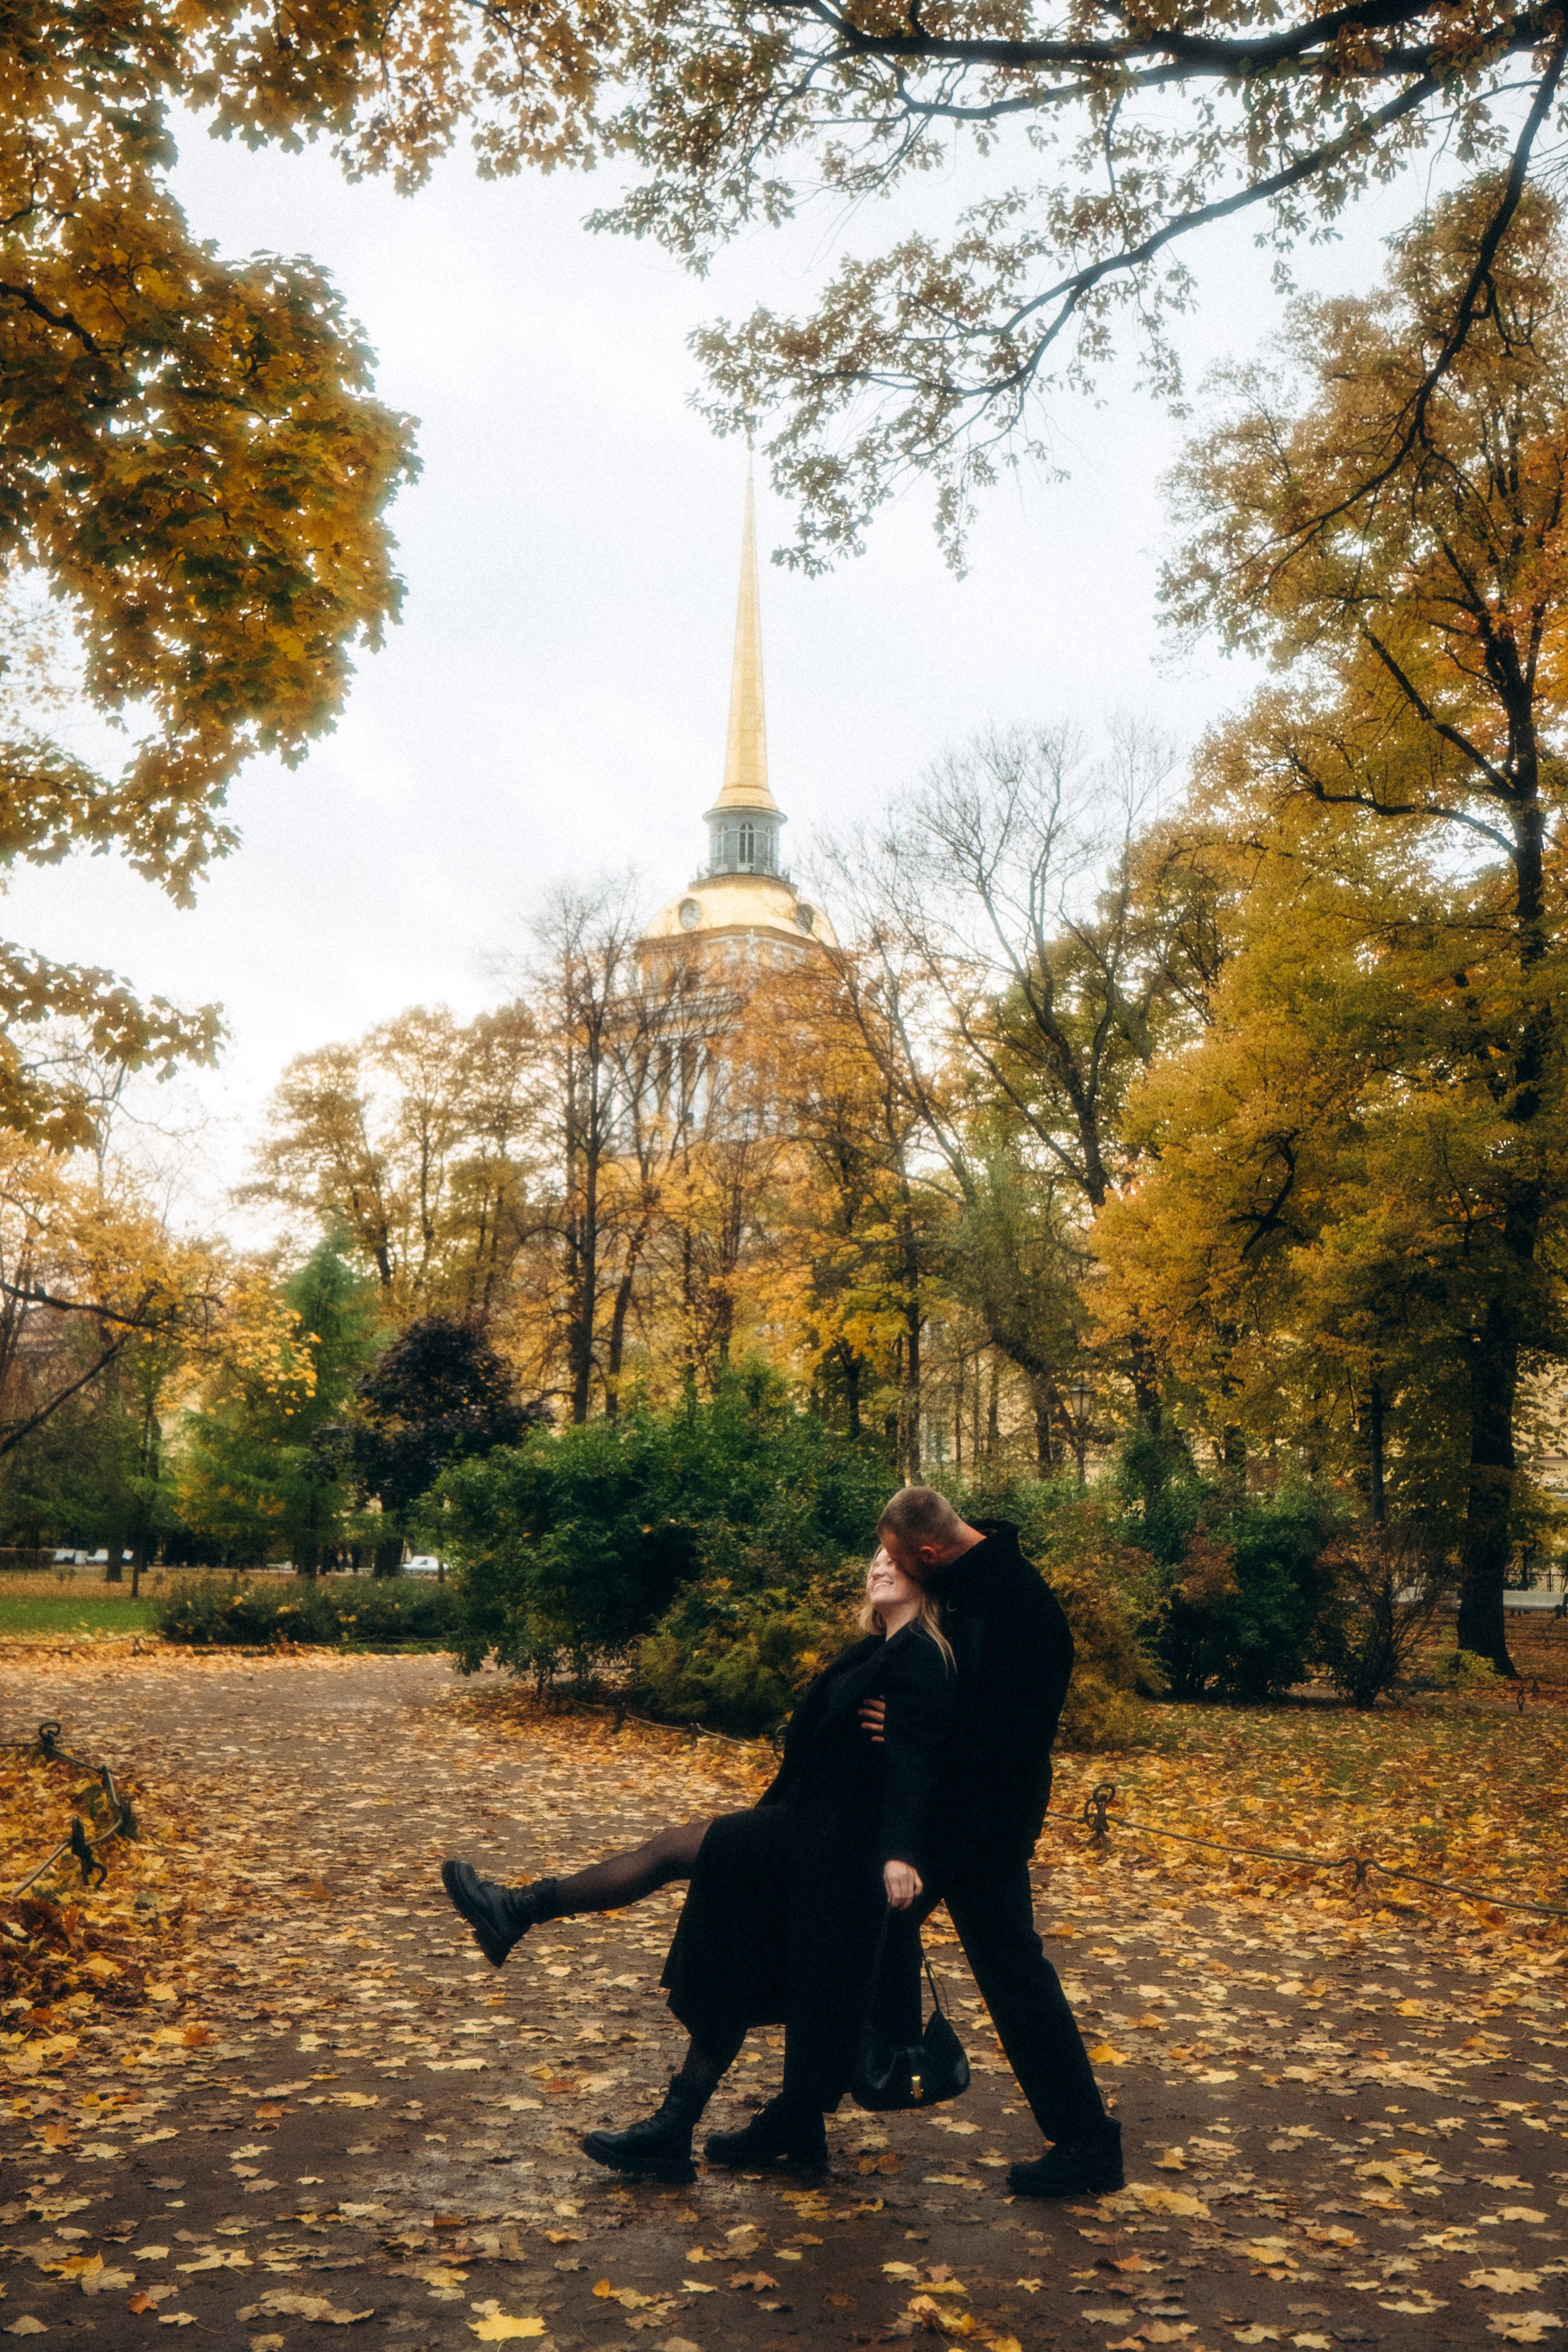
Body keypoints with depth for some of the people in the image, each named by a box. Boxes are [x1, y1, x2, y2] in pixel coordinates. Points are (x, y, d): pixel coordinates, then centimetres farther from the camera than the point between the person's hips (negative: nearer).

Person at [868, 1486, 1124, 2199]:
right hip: (944, 1801, 10)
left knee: (1013, 1972, -2)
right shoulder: (967, 1581, 2)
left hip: (985, 1813, -10)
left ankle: (1087, 2144, 10)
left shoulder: (1013, 1600, -26)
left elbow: (1006, 1726, -30)